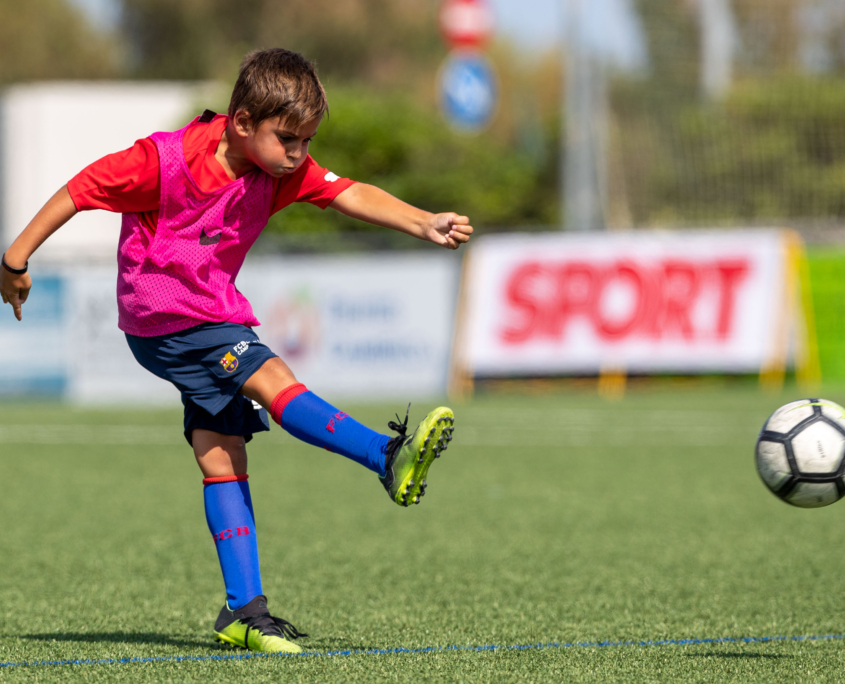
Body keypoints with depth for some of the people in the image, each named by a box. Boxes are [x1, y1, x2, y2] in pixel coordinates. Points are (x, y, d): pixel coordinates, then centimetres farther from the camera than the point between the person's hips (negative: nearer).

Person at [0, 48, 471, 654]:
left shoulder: (283, 169, -4)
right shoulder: (165, 160, -20)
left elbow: (349, 195, -15)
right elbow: (81, 191, -12)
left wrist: (423, 224, -32)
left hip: (216, 317, 7)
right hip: (163, 322, -7)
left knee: (223, 455, 1)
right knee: (273, 381, -23)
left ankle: (244, 612, -2)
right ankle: (390, 460, -31)